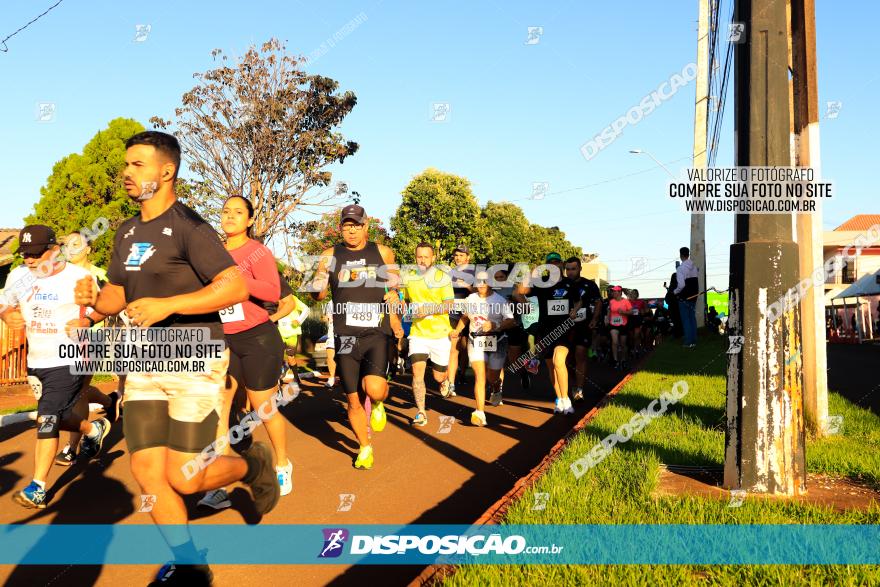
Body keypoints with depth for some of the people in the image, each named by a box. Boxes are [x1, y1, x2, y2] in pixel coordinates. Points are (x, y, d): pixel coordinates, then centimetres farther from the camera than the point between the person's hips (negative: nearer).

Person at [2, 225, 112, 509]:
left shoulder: (79, 277, -12)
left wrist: (88, 320, -21)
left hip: (68, 362, -6)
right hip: (36, 362, 6)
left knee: (47, 420, -11)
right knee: (56, 418, 18)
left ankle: (37, 488, -5)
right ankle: (94, 429, 49)